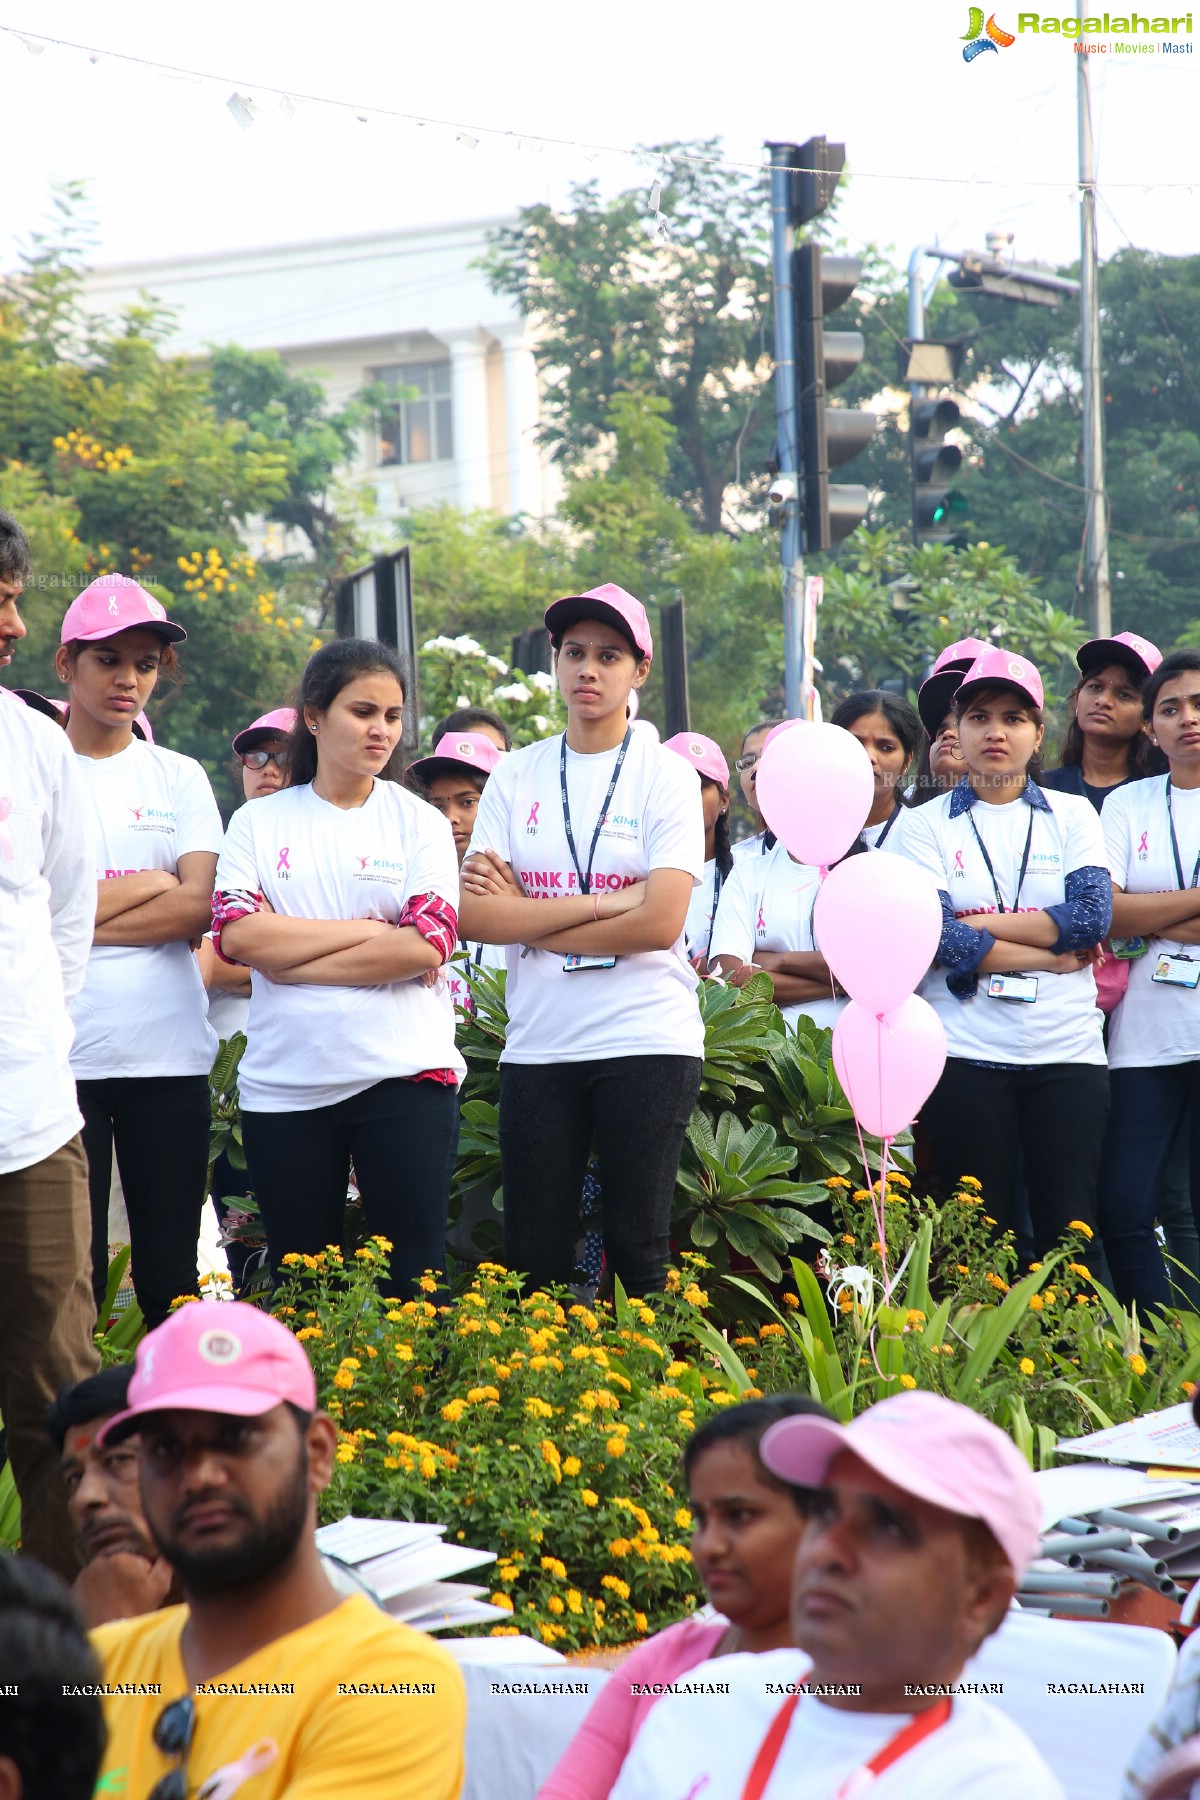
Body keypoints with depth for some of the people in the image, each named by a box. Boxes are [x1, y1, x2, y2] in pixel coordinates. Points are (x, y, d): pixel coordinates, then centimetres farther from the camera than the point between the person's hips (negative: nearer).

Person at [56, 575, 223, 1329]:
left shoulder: (179, 778, 11)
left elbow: (195, 908, -3)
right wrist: (144, 886, -7)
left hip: (169, 1057, 2)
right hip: (58, 1058, -2)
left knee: (171, 1274, 3)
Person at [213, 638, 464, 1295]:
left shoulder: (420, 823, 6)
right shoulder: (259, 822, 8)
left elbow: (427, 944, -8)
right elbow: (240, 934, -8)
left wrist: (293, 960, -8)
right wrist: (373, 931, -9)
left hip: (404, 1075, -1)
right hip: (283, 1084, 1)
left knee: (412, 1274, -4)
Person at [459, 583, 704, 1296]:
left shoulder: (667, 776, 0)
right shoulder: (516, 776, 8)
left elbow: (661, 922, -12)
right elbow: (475, 916, -3)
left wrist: (527, 917, -6)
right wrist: (606, 902, -10)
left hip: (648, 1042, -3)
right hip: (538, 1047, 3)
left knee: (638, 1251, -3)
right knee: (532, 1258, 4)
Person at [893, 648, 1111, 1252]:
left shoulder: (1072, 815, 11)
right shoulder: (926, 824, 6)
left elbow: (1092, 916, -5)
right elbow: (932, 936, -9)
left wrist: (977, 927, -9)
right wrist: (1049, 956, -8)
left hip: (1067, 1049, 1)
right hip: (966, 1054, -1)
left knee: (1068, 1230, -2)